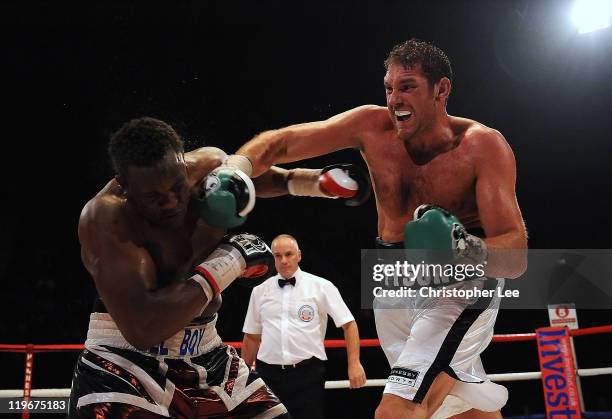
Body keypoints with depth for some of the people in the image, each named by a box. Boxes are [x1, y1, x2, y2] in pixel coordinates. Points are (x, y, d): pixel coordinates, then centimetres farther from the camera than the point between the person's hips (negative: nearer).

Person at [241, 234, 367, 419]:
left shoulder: (321, 286, 0)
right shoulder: (260, 291, 10)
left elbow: (349, 324, -1)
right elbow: (252, 337, 16)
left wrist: (354, 364, -11)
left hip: (308, 374, -2)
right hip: (268, 374, 3)